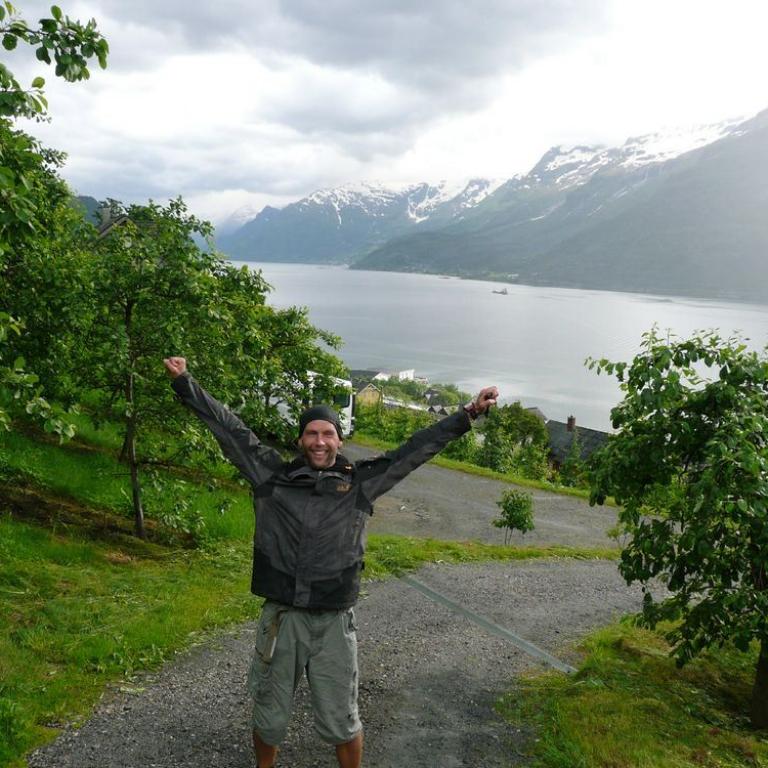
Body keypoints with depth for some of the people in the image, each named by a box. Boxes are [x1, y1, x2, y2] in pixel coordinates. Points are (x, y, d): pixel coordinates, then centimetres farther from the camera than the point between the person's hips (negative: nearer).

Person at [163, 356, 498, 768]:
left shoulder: (361, 481, 0)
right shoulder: (272, 475, 0)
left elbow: (417, 447, 0)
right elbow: (229, 428, 1)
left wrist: (469, 413, -1)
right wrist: (185, 382, 0)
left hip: (334, 623, 0)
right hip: (280, 619, 1)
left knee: (341, 723, 13)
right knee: (269, 718, 18)